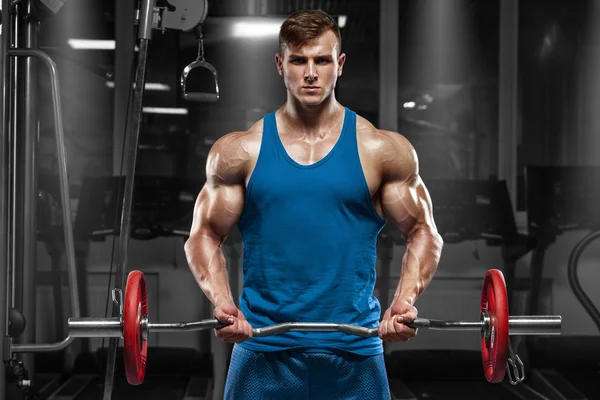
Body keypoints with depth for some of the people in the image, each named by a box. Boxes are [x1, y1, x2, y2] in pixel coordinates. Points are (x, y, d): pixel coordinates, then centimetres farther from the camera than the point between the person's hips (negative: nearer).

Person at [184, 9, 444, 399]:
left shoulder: (383, 151, 2)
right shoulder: (239, 151, 3)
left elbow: (423, 233, 7)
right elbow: (205, 235, 7)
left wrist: (405, 301, -11)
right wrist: (222, 303, -11)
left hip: (354, 350, 0)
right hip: (263, 350, 0)